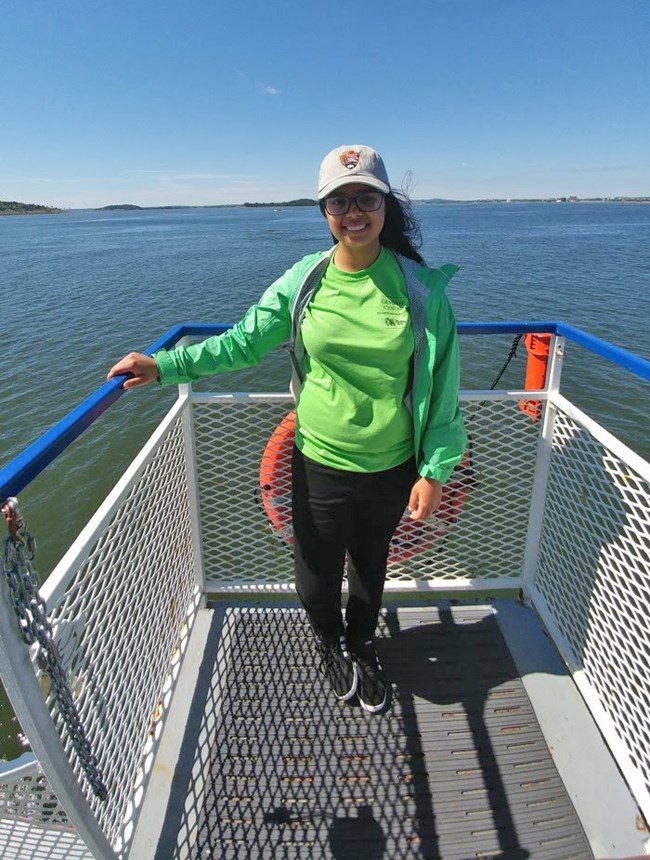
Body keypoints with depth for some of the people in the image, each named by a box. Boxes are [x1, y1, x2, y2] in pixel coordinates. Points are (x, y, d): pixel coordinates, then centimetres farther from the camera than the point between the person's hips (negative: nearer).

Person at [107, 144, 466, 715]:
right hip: (320, 464, 0)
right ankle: (331, 644, 49)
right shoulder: (304, 280, -6)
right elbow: (243, 343, 0)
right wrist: (164, 366, -9)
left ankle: (362, 645, 55)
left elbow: (442, 383, -6)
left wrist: (434, 470, -7)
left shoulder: (420, 285, -9)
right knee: (316, 578, 11)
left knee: (371, 565, 22)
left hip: (393, 468, 0)